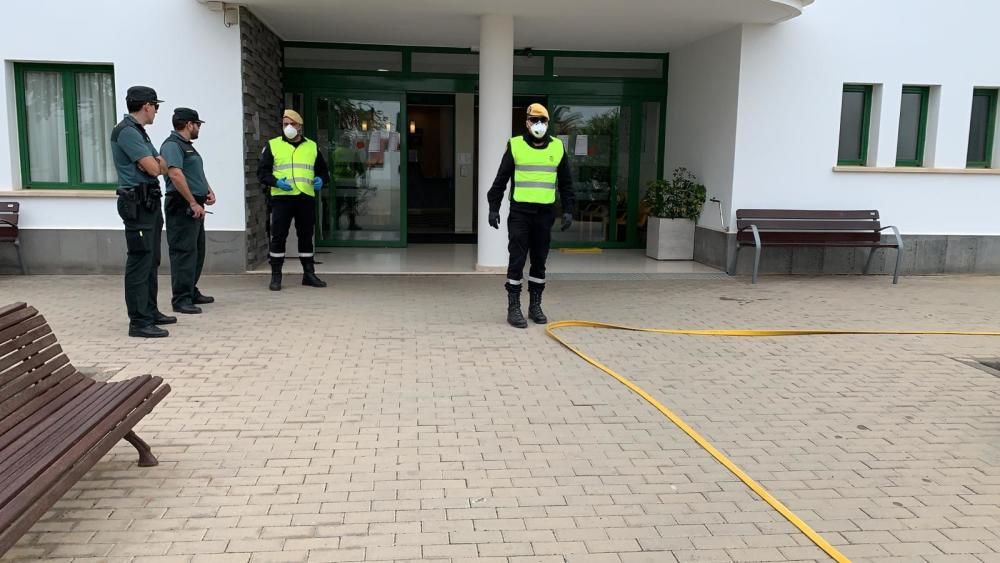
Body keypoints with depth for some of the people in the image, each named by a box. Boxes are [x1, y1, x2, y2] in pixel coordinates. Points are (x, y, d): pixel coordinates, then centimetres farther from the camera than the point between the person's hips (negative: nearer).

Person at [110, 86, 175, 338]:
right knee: (140, 262, -9)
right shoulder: (127, 131, -14)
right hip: (137, 204, -10)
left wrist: (153, 163, -7)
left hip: (150, 202, 10)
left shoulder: (138, 131, 18)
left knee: (151, 261, 16)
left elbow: (162, 166, 14)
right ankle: (139, 322, -7)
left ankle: (150, 311, 26)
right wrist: (154, 163, 4)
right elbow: (153, 168, -18)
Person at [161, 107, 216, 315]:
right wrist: (193, 203, -24)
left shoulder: (187, 145, 20)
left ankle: (192, 292, 26)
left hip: (195, 206, 10)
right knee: (184, 252, -9)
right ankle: (181, 300, -5)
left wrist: (208, 190, 11)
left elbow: (197, 173, 30)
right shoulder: (172, 144, -12)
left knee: (197, 251, 16)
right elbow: (175, 174, -25)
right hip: (182, 206, -10)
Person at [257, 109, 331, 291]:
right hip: (281, 198, -2)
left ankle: (309, 274, 17)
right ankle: (276, 276, 7)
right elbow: (262, 172, 4)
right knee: (278, 237, -2)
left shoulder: (312, 146, 14)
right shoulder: (273, 145, 7)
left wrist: (321, 180, -2)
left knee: (306, 236, 8)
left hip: (306, 198, 2)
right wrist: (276, 182, -14)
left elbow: (323, 170, 21)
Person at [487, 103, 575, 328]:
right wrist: (493, 208, -3)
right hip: (519, 212, -3)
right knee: (517, 261, -2)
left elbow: (565, 182, 12)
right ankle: (513, 308, 5)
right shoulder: (515, 145, -1)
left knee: (539, 262, 10)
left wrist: (568, 210, 5)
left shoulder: (557, 147, 7)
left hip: (545, 213, 3)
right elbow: (501, 179, 2)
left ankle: (535, 306, 21)